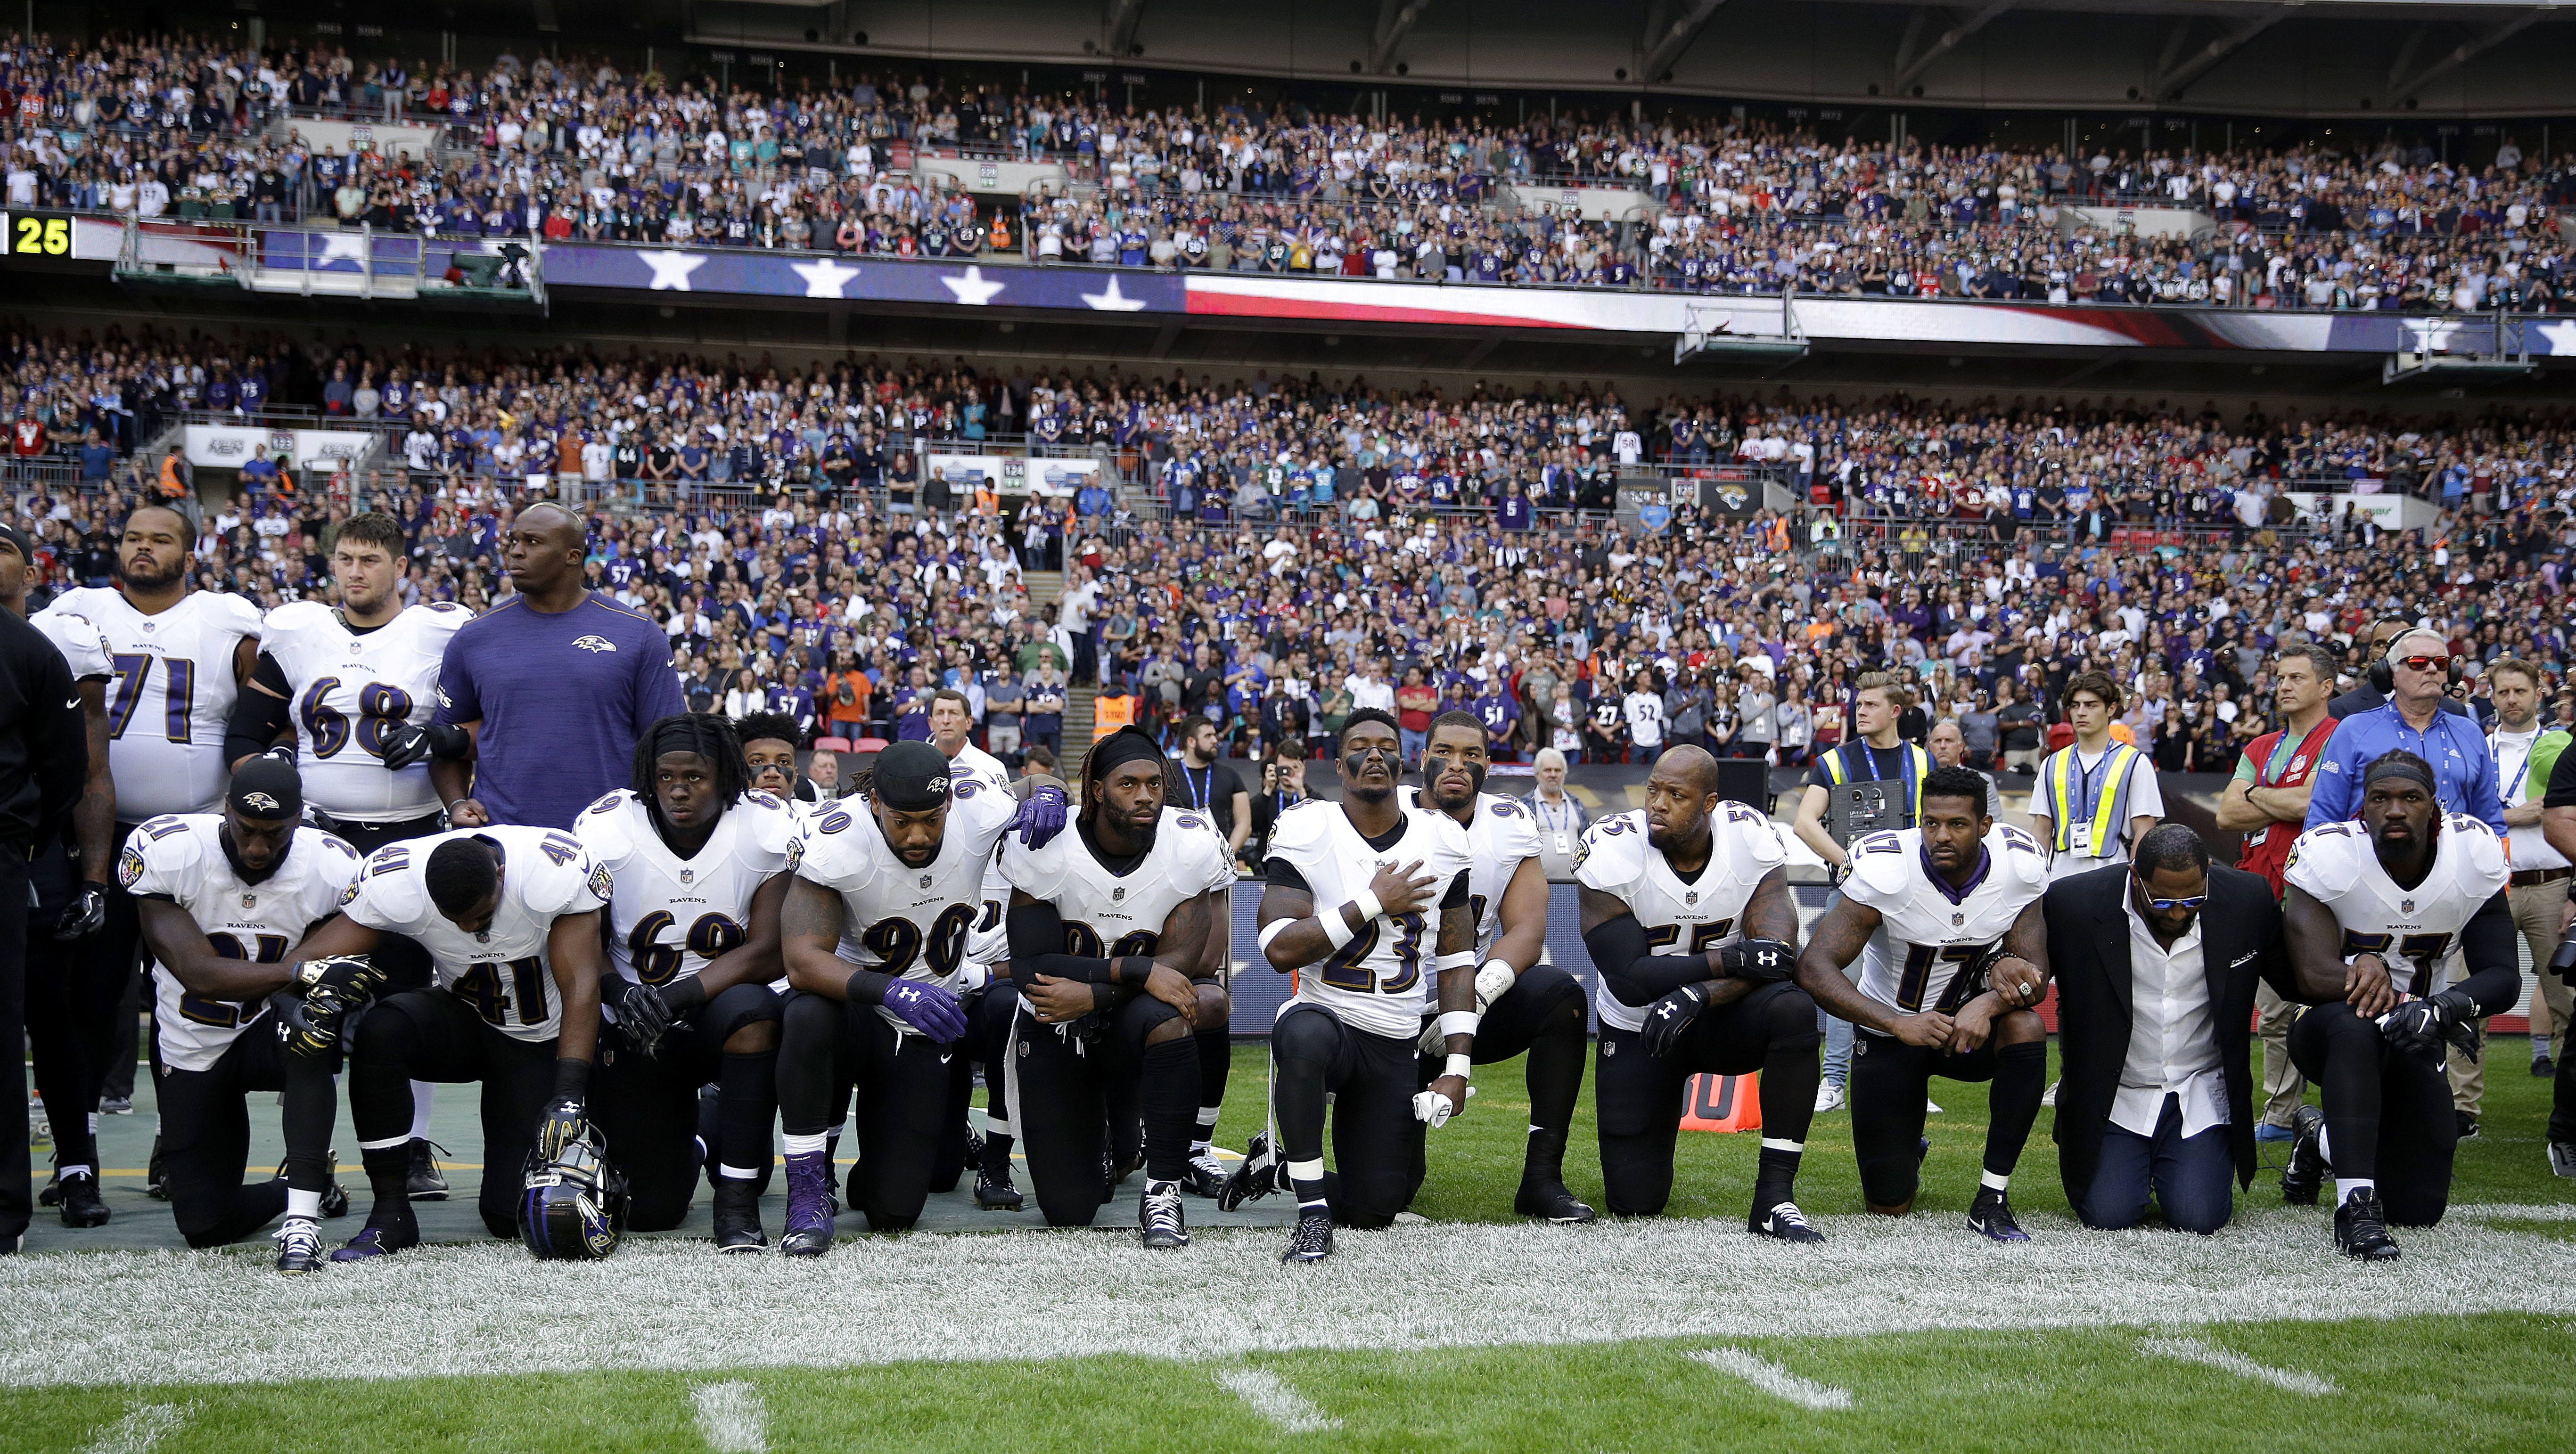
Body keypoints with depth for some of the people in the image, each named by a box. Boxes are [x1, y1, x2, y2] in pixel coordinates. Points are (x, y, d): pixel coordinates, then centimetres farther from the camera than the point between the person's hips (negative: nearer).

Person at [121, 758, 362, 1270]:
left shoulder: (334, 869, -17)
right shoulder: (165, 851, -23)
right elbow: (201, 973, -28)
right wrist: (301, 970, -40)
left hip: (274, 1032, -1)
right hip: (191, 1048, 1)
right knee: (207, 1226, -1)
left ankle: (302, 1219, -35)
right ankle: (304, 1186, 34)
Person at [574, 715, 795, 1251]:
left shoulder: (768, 830, -13)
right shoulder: (606, 830, -11)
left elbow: (768, 955, -16)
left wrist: (676, 998, -29)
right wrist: (620, 993, -27)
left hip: (723, 1012, -1)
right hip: (641, 1028, 1)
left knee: (751, 1008, -39)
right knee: (651, 1211, -6)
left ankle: (737, 1197, -22)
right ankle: (685, 1143, 34)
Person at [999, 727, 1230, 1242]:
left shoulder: (1193, 848, -13)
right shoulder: (1047, 847, -16)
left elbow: (1179, 963, -17)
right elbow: (1030, 968, -20)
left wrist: (1090, 995, -28)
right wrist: (1135, 971, -30)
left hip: (1130, 1025, 0)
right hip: (1052, 1027, 0)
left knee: (1165, 1019, -39)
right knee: (1068, 1210, -3)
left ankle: (1162, 1192, -23)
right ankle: (1102, 1142, 36)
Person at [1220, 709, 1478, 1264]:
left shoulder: (1441, 842, 2)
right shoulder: (1307, 833, -9)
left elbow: (1457, 963, 7)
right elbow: (1280, 950, -19)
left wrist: (1457, 1068, 0)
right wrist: (1373, 903, -20)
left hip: (1395, 1049, 4)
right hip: (1323, 1015, -4)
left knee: (1373, 1212, 2)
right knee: (1304, 1037, -43)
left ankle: (1277, 1166, 35)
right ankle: (1312, 1215, -27)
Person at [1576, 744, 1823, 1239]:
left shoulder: (1752, 840, -16)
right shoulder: (1613, 852, -22)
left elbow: (1776, 954, -23)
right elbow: (1629, 981, -26)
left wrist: (1697, 995, -39)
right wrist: (1733, 960, -32)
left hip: (1720, 1018, 1)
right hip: (1637, 1030, -1)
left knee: (1794, 1009, -33)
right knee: (1636, 1202, -5)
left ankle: (1774, 1197, -27)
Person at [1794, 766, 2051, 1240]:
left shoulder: (2020, 865, -17)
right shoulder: (1886, 868, -26)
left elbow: (2033, 976, -17)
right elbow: (1813, 968, -32)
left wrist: (1987, 1004, -41)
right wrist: (1900, 1025, -46)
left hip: (1971, 1024, 2)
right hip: (1890, 1033, -2)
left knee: (2026, 1029, -33)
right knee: (1890, 1206, -3)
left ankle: (1992, 1199, -20)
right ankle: (1907, 1153, 38)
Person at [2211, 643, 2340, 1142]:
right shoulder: (2260, 749, 20)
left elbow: (2311, 803, -16)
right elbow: (2227, 814, 9)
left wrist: (2258, 797, 1)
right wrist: (2288, 806, -3)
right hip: (2263, 895, 8)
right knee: (2276, 1014, 12)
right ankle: (2280, 1116, 18)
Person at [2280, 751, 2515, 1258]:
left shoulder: (2475, 854, -13)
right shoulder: (2329, 856, -21)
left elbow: (2504, 977, -15)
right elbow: (2315, 973, -29)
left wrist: (2444, 1006, -35)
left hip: (2413, 1042, 4)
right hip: (2325, 1025, -4)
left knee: (2420, 1209, 3)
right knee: (2356, 1025, -42)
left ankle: (2322, 1141, 34)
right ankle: (2357, 1208, -38)